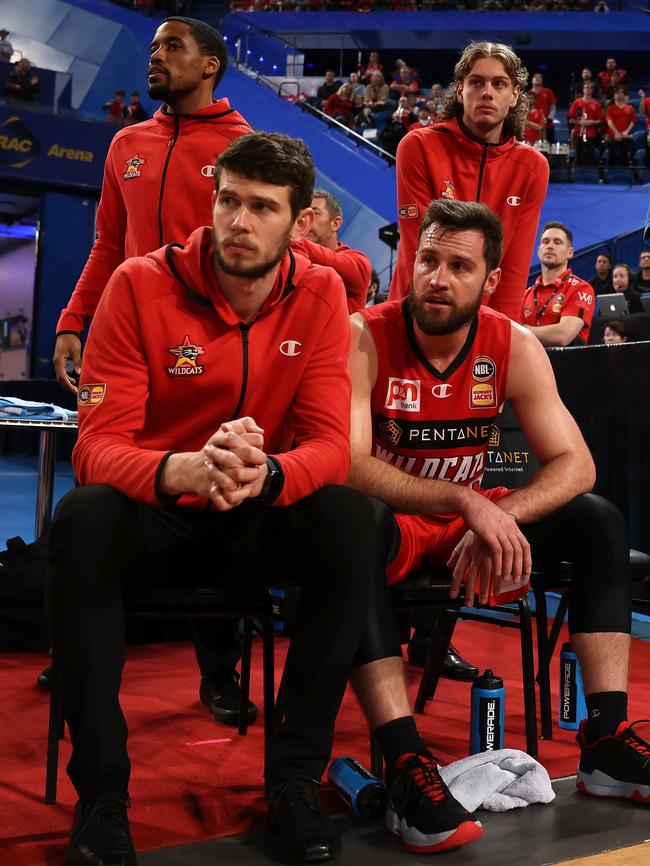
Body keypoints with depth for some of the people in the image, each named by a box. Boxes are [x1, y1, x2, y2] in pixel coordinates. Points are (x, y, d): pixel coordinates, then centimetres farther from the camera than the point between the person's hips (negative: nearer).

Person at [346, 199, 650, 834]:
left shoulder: (515, 347, -7)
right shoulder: (364, 338, -18)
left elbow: (575, 465, -9)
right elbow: (347, 466, -28)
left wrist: (497, 517, -28)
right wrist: (467, 502, -38)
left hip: (473, 517, 5)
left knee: (599, 522, -12)